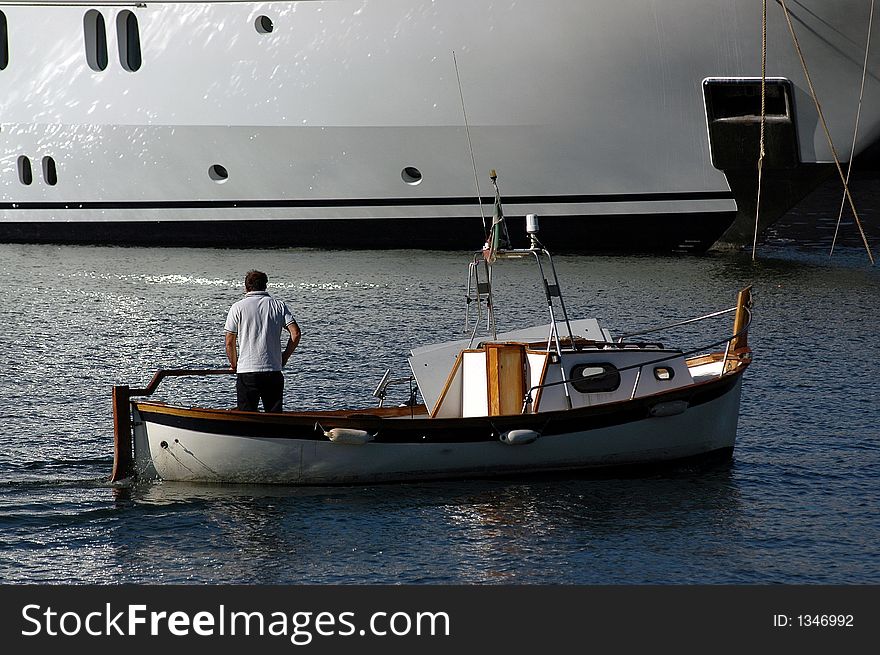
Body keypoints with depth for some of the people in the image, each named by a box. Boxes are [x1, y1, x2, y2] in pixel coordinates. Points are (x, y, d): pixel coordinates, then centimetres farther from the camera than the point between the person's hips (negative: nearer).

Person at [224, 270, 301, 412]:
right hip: (274, 372, 2)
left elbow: (229, 342, 1)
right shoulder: (279, 306, 6)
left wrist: (234, 365, 16)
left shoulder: (237, 308, 1)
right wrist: (284, 358, 10)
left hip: (246, 371, -2)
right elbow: (296, 334, -2)